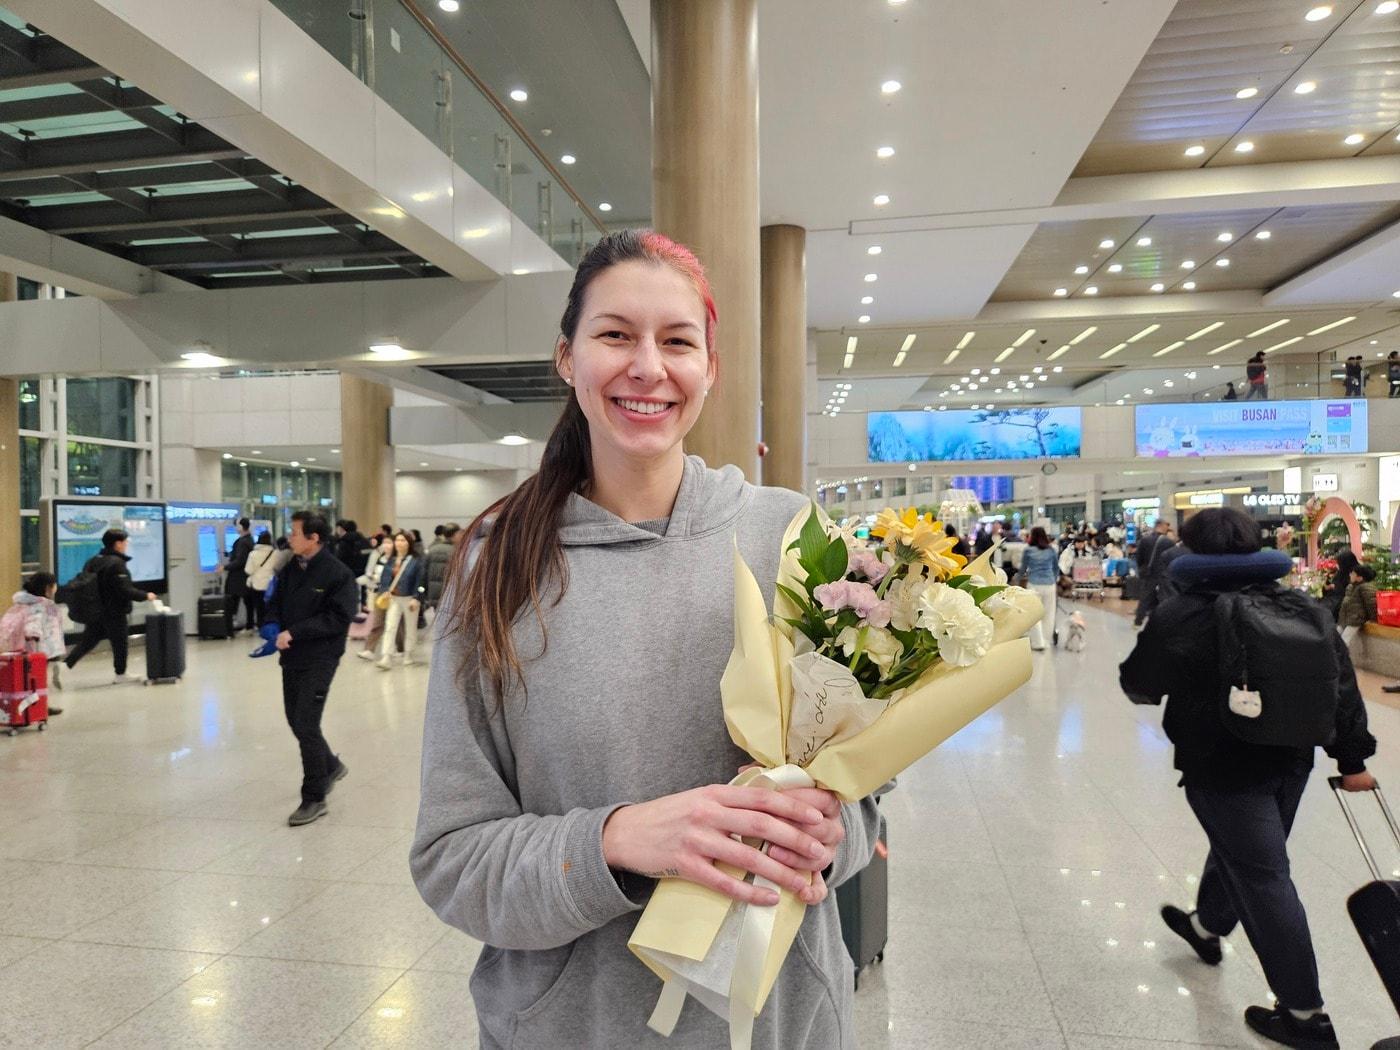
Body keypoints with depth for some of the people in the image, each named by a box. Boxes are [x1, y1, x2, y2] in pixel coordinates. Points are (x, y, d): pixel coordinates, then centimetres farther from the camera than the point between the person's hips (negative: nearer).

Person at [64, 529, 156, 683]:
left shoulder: (93, 561, 9)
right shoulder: (117, 563, -18)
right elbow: (126, 590, -23)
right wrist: (145, 596, -10)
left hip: (94, 611, 8)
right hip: (114, 613, -7)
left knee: (87, 641, 13)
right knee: (119, 643, 8)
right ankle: (121, 674, 20)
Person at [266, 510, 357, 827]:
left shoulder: (338, 573, -15)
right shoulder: (290, 568, 6)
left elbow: (339, 619, -19)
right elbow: (276, 603, 17)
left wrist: (294, 632, -21)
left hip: (319, 660, -7)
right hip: (291, 657, 7)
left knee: (306, 725, -7)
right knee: (296, 721, 16)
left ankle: (314, 799, 7)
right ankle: (331, 766, 40)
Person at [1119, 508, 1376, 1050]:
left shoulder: (1178, 616, -18)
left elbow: (1138, 685, -7)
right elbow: (1342, 682, 1)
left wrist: (1176, 685, 16)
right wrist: (1353, 757, 7)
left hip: (1223, 766, -7)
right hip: (1291, 758, 7)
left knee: (1264, 878, 4)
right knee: (1238, 848, 25)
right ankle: (1207, 925, 49)